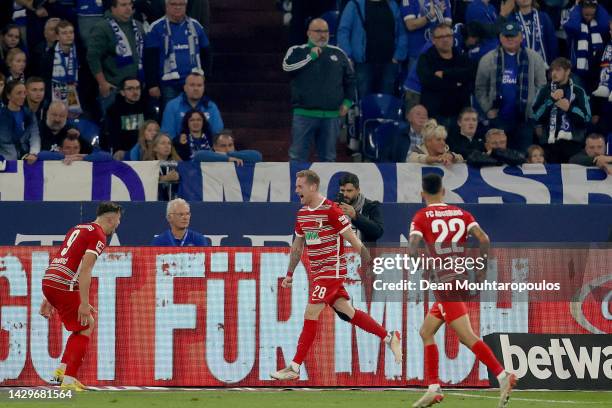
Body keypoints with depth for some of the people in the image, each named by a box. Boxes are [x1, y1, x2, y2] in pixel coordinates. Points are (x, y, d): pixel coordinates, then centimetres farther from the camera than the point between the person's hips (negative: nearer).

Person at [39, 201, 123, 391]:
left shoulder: (78, 228, 23)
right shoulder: (98, 236, -5)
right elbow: (85, 270, -16)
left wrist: (48, 299, 26)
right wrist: (84, 303, -17)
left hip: (48, 282, 9)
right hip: (64, 287, -9)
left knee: (87, 324, 19)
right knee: (84, 329, 2)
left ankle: (62, 369, 14)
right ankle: (68, 381, -3)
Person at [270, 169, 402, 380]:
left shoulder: (331, 210, -15)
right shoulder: (302, 213, 10)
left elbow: (352, 240, -13)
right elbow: (297, 246, 21)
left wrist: (369, 263, -12)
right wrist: (290, 274, 21)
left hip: (332, 270, -8)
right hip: (316, 272, 8)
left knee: (311, 314, -12)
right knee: (347, 312, 10)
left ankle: (295, 367, -10)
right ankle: (389, 337, 23)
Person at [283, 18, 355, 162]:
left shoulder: (338, 54, 14)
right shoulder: (297, 52, 6)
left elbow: (350, 79, 20)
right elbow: (287, 67, -15)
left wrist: (348, 101, 8)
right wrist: (311, 57, -11)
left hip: (331, 116, 3)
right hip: (304, 114, -3)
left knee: (328, 157, 9)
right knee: (297, 155, -3)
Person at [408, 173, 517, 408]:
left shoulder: (422, 217, 1)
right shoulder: (461, 214, 13)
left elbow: (413, 246, -15)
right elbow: (483, 238, -1)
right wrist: (481, 267, 6)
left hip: (445, 282, -7)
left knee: (467, 336, -14)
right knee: (426, 332, 18)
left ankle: (503, 377, -29)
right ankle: (433, 388, 13)